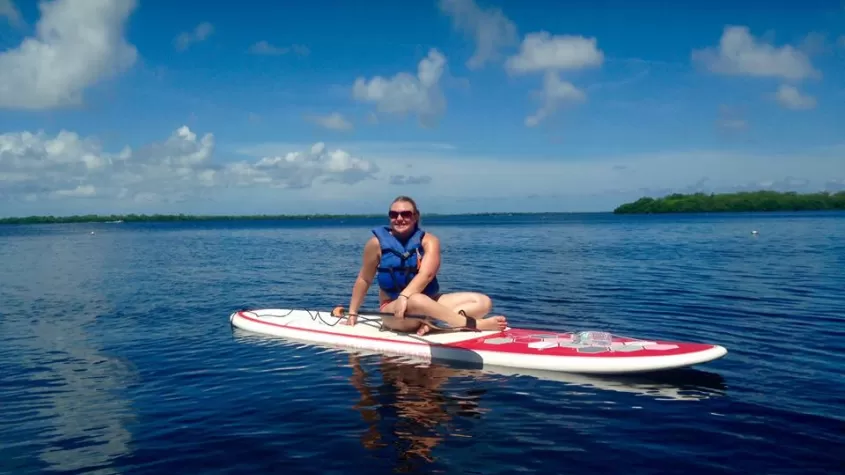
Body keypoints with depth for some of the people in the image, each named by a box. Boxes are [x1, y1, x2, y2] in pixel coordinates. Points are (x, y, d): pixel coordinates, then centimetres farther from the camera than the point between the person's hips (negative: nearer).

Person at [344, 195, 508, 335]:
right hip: (392, 310, -3)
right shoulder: (377, 243, -3)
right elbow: (364, 280, 8)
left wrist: (404, 296, -36)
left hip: (430, 301, 4)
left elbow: (426, 274, -21)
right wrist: (352, 313, 7)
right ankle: (474, 324, -35)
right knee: (416, 301, -41)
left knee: (483, 302, -13)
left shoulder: (428, 240, -3)